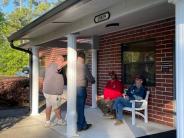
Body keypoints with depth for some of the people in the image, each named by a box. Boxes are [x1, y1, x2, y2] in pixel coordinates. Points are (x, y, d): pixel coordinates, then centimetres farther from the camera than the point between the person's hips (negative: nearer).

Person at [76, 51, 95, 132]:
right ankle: (80, 126, 15)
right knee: (80, 108, 4)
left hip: (73, 88, 5)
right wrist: (93, 81, 15)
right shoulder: (83, 66, -12)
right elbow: (90, 78, -6)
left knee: (79, 107, 13)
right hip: (81, 89, -5)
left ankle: (84, 124, 24)